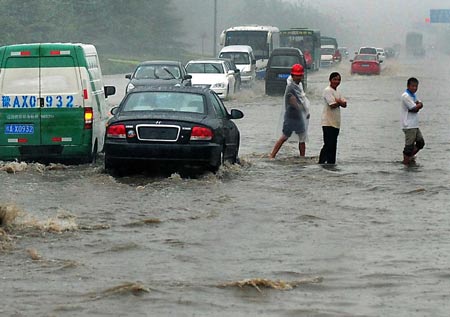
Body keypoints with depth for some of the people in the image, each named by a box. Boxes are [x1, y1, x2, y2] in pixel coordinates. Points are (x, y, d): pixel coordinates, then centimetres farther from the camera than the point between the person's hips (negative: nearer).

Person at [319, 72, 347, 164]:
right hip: (328, 123, -9)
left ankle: (331, 163, 13)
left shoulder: (337, 92, 18)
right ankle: (321, 162, -10)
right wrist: (340, 102, -1)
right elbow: (333, 105, -19)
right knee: (328, 145, -11)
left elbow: (344, 104, 7)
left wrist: (338, 101, -11)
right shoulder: (327, 91, -9)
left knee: (333, 145, 9)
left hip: (336, 123, 9)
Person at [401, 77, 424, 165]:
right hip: (409, 125, -10)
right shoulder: (406, 96, -14)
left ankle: (410, 157, 23)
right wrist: (418, 105, 1)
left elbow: (420, 105, 5)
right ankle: (406, 162, -2)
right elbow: (415, 108, -18)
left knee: (420, 142, 12)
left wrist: (417, 105, -14)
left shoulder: (413, 95, 16)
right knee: (409, 145, -8)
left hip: (415, 125, 10)